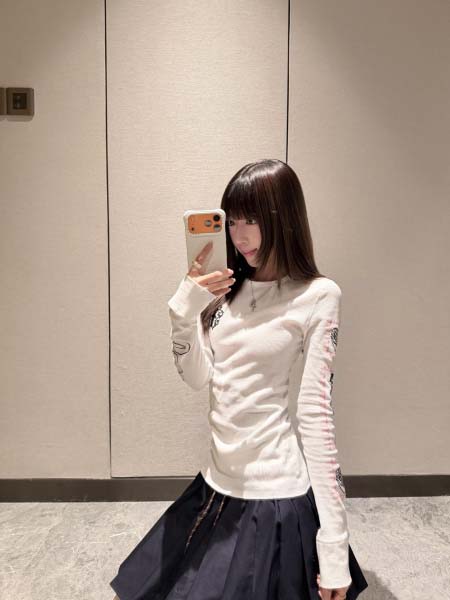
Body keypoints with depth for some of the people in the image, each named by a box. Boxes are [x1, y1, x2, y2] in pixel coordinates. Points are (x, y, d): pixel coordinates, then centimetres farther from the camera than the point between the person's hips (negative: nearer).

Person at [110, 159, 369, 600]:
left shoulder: (318, 297, -12)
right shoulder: (228, 287, 4)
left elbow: (316, 412, -15)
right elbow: (196, 377, 1)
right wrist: (184, 308, -14)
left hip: (276, 492, -6)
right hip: (218, 482, 7)